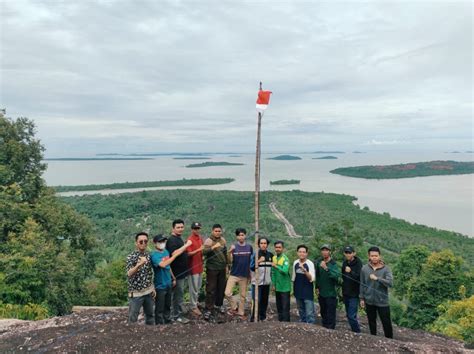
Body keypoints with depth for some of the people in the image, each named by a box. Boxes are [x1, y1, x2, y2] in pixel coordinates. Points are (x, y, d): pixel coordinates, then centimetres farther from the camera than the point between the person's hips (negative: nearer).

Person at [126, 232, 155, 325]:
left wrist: (153, 288, 11)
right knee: (133, 318, 6)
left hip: (148, 291, 5)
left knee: (150, 315, 18)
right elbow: (129, 274, -27)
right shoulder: (131, 257, -14)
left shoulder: (148, 255, 3)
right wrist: (139, 264, -41)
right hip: (136, 292, -5)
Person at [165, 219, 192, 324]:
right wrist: (186, 245, -29)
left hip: (181, 271, 10)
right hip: (177, 272, -10)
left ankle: (175, 314, 29)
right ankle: (177, 315, 11)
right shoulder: (172, 239, -18)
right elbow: (174, 253, -32)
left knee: (178, 294, 18)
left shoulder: (179, 238, 13)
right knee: (178, 294, 0)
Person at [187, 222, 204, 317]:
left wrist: (202, 263, 15)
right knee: (194, 288, 2)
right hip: (193, 267, -7)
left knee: (198, 287, 18)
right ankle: (193, 307, 13)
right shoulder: (189, 240, -15)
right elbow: (188, 254, -19)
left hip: (200, 266, 7)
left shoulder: (200, 238, 8)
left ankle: (195, 303, 34)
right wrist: (198, 250, -30)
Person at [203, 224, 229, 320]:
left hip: (222, 268, 5)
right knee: (211, 289, -3)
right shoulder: (208, 241, -11)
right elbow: (204, 252, -28)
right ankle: (208, 309, 5)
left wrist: (226, 265, 20)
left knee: (221, 287, 14)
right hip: (212, 269, -5)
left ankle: (219, 304, 34)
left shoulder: (223, 240, 7)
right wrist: (213, 247, -41)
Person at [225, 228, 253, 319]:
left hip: (245, 275, 1)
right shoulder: (233, 247, -7)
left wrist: (251, 273, 6)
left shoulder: (249, 247, -2)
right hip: (234, 274, -1)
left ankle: (241, 312, 28)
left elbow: (251, 261, 7)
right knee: (227, 293, -9)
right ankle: (234, 307, 16)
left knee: (243, 295, 12)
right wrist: (230, 252, -30)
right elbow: (230, 261, -12)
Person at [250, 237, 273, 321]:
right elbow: (251, 267, -15)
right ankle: (254, 319, 3)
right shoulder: (255, 254, -8)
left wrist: (270, 277, 17)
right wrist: (259, 261, -29)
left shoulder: (270, 255, 6)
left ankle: (263, 318, 25)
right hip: (257, 282, -4)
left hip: (267, 282, 4)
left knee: (265, 301, 10)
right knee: (257, 301, -7)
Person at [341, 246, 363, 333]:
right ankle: (354, 331, 30)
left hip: (354, 294, -7)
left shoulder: (358, 263, -14)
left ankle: (357, 333, 6)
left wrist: (350, 272, -34)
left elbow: (359, 277, -20)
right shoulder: (345, 263, 7)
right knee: (348, 315, 15)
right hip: (346, 293, 7)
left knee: (352, 316, -9)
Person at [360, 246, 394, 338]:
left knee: (387, 323, 6)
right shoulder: (364, 269, -3)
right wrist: (362, 298, 3)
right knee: (372, 322, 17)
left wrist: (377, 278, -28)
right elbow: (362, 285, 3)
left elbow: (390, 283, -21)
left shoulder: (385, 269, -9)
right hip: (369, 301, 2)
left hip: (382, 301, -2)